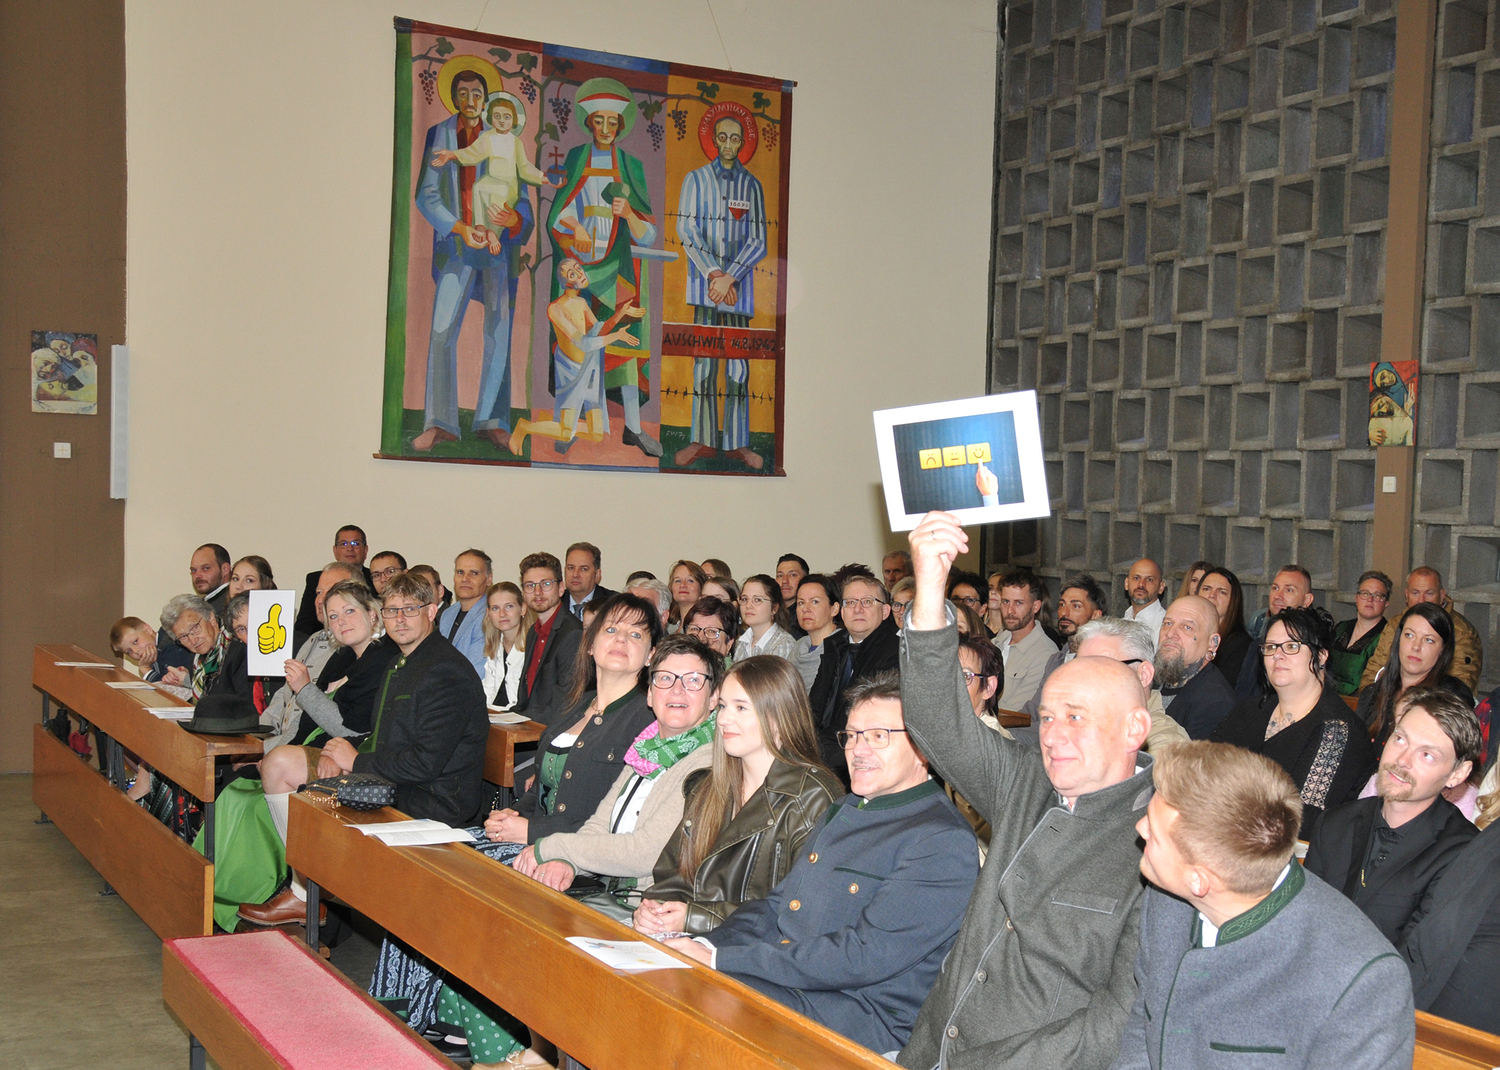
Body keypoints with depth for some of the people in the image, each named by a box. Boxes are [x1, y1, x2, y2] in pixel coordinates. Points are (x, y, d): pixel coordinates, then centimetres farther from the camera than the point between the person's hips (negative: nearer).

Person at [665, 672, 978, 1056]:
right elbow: (778, 904, 19)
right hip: (781, 981, 8)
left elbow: (864, 957, -20)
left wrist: (720, 960, -19)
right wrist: (707, 944, -3)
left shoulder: (943, 842, -12)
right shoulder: (845, 810, 18)